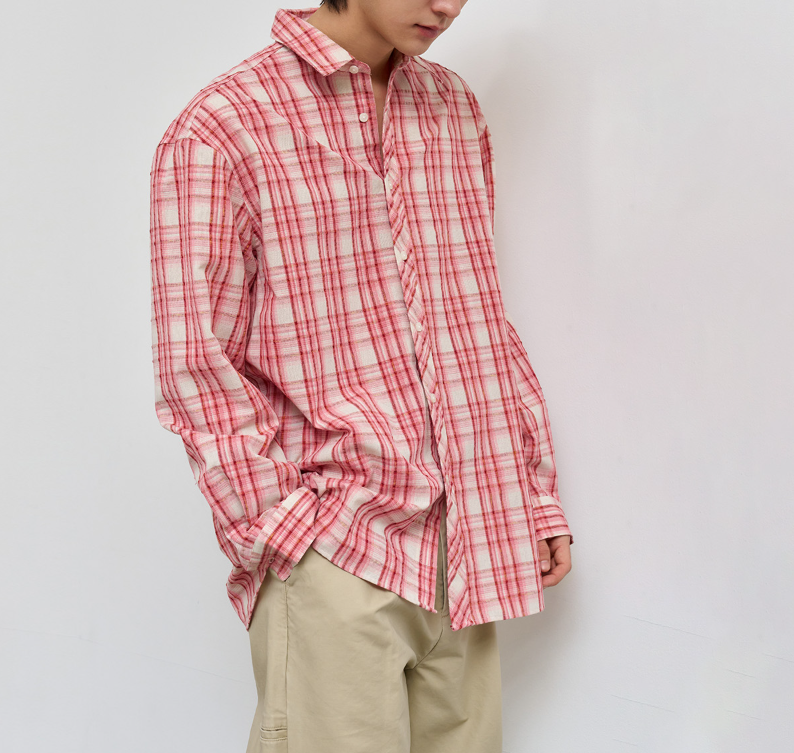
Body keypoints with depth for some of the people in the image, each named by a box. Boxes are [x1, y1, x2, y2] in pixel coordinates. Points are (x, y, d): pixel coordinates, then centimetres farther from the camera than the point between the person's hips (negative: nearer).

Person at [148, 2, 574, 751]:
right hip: (336, 556, -5)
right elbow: (195, 368, -8)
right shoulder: (218, 129, -7)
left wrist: (536, 495, 12)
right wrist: (290, 535, -11)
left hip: (467, 545, 6)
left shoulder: (455, 109, 12)